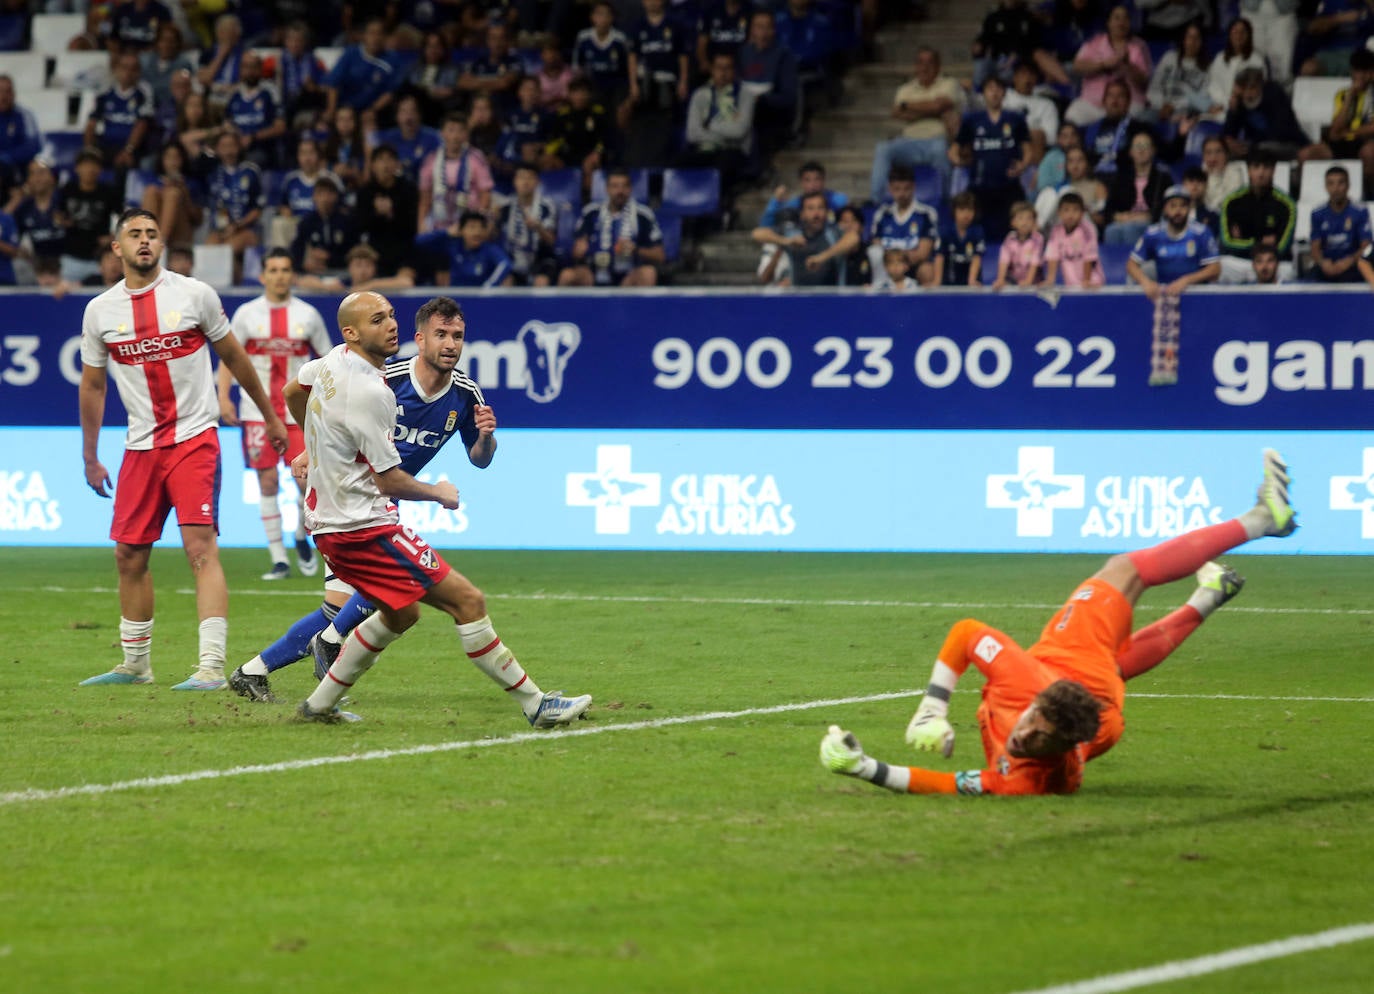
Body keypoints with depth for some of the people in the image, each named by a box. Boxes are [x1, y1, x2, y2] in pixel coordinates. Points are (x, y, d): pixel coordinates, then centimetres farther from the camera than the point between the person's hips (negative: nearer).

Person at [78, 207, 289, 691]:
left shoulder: (195, 294, -3)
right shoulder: (100, 311, 4)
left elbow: (234, 357, 9)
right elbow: (92, 384, 15)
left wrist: (271, 416, 16)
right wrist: (90, 458, 16)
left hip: (195, 438, -4)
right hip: (140, 447, 4)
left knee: (200, 547, -15)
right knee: (129, 555, 8)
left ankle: (212, 666, -19)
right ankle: (136, 664, 25)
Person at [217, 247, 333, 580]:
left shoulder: (308, 315, 4)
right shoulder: (247, 313, 2)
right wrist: (223, 397, -5)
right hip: (258, 411, 0)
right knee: (267, 482, -2)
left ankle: (302, 538, 20)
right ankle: (278, 558, 4)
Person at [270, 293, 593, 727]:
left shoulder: (332, 362, 5)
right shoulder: (371, 392, -23)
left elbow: (292, 391, 28)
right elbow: (391, 482, -18)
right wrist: (439, 493, 1)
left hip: (328, 521, 10)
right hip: (365, 526, -10)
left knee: (401, 614, 26)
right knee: (467, 600, -8)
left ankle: (320, 703, 28)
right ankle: (535, 704, -4)